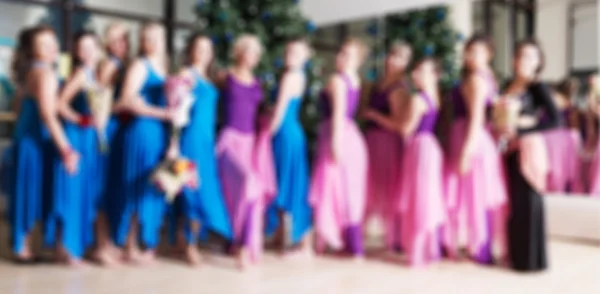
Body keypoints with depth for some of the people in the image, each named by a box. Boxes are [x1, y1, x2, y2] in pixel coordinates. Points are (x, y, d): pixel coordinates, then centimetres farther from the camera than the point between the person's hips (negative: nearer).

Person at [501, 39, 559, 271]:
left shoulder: (537, 87, -7)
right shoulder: (509, 87, 12)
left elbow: (555, 120, -15)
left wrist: (521, 128, -16)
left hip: (528, 148, -6)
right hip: (510, 150, 6)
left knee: (528, 202, -1)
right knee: (514, 201, 11)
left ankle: (531, 258, 10)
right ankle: (516, 254, 22)